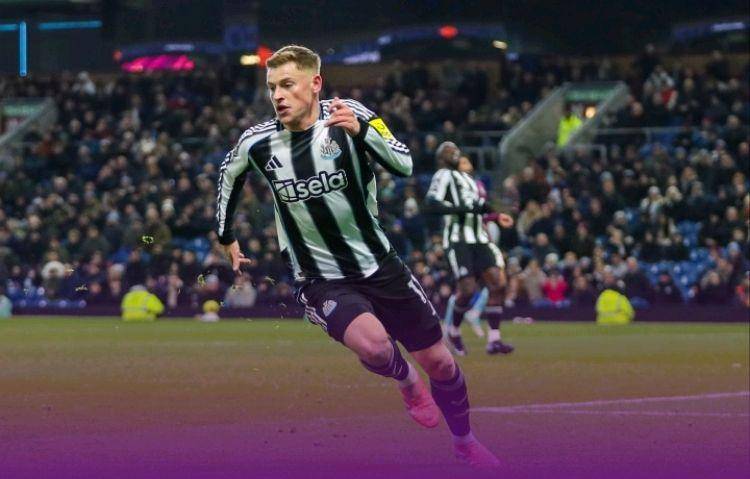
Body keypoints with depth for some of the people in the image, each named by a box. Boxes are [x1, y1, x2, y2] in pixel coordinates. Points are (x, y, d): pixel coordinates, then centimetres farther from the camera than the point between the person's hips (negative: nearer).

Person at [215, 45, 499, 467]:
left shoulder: (351, 116, -14)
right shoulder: (258, 143, -9)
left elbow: (404, 165, -27)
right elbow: (230, 175, 15)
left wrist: (361, 131, -42)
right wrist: (226, 238, 21)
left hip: (380, 266, 1)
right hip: (322, 282, -1)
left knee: (438, 362, 8)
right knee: (372, 344, -31)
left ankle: (465, 441, 37)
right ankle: (407, 381, 6)